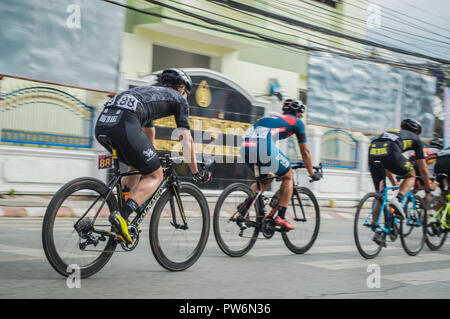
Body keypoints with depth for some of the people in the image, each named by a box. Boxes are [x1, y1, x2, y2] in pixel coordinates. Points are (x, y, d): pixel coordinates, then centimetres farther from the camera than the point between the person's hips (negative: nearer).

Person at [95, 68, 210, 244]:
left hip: (101, 123, 8)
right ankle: (122, 216, -18)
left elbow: (148, 137, 51)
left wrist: (155, 162, 61)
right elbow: (186, 139, 18)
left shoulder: (149, 91, 42)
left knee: (136, 167, 30)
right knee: (156, 176, 4)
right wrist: (196, 172, 27)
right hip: (124, 124, -8)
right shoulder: (178, 99, 22)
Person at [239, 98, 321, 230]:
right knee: (288, 177, 16)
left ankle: (245, 205, 9)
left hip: (245, 146, 6)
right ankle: (280, 217, 8)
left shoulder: (271, 117, 38)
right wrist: (312, 173, 36)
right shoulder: (297, 122, 21)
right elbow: (305, 152, 24)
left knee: (267, 178, 28)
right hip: (264, 146, -6)